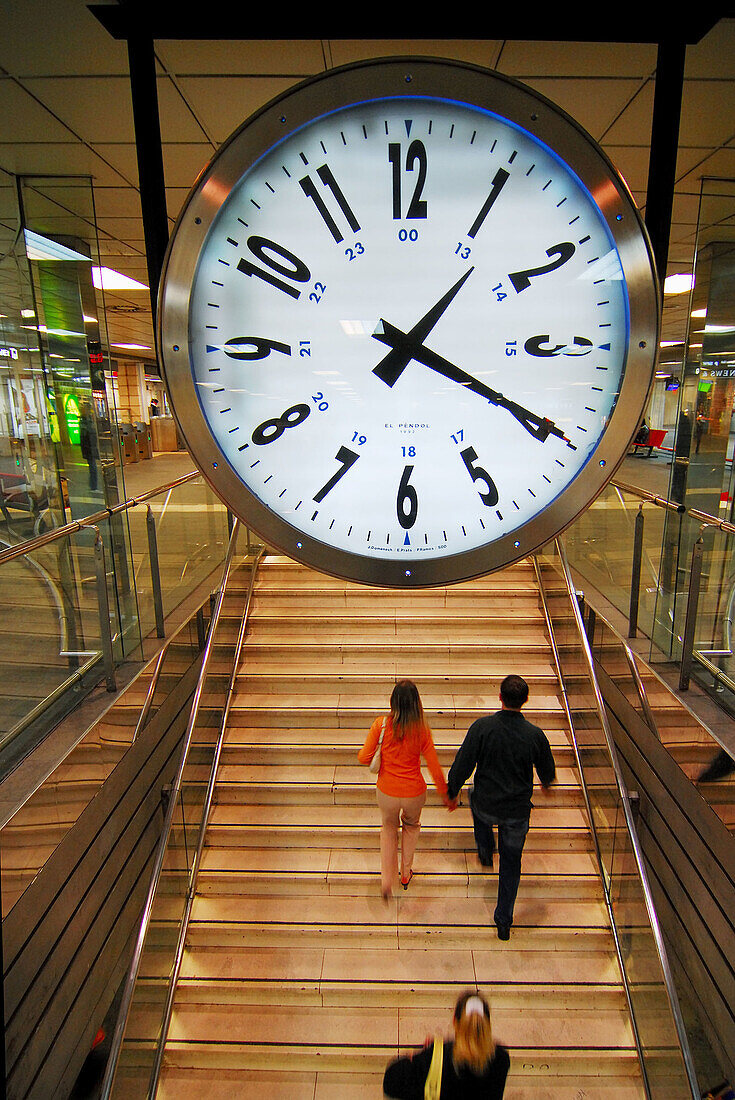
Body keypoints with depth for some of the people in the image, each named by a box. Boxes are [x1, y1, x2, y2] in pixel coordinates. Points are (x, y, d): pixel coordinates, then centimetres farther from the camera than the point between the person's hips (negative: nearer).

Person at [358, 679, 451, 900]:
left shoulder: (381, 724, -19)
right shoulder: (422, 730, -17)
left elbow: (364, 758, -13)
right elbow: (435, 768, -9)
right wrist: (445, 794, 6)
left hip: (387, 792, 0)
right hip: (414, 793, 0)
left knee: (388, 828, 30)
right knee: (411, 826, 32)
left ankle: (387, 880, 21)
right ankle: (406, 874, 44)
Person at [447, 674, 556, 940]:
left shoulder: (482, 726, -19)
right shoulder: (535, 735, -15)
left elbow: (462, 764, -13)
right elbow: (548, 773, 2)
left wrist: (452, 791, 4)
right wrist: (545, 782, 26)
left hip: (486, 806, 0)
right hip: (518, 811, 1)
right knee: (511, 863, 19)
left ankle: (486, 851, 46)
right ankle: (504, 922, 27)